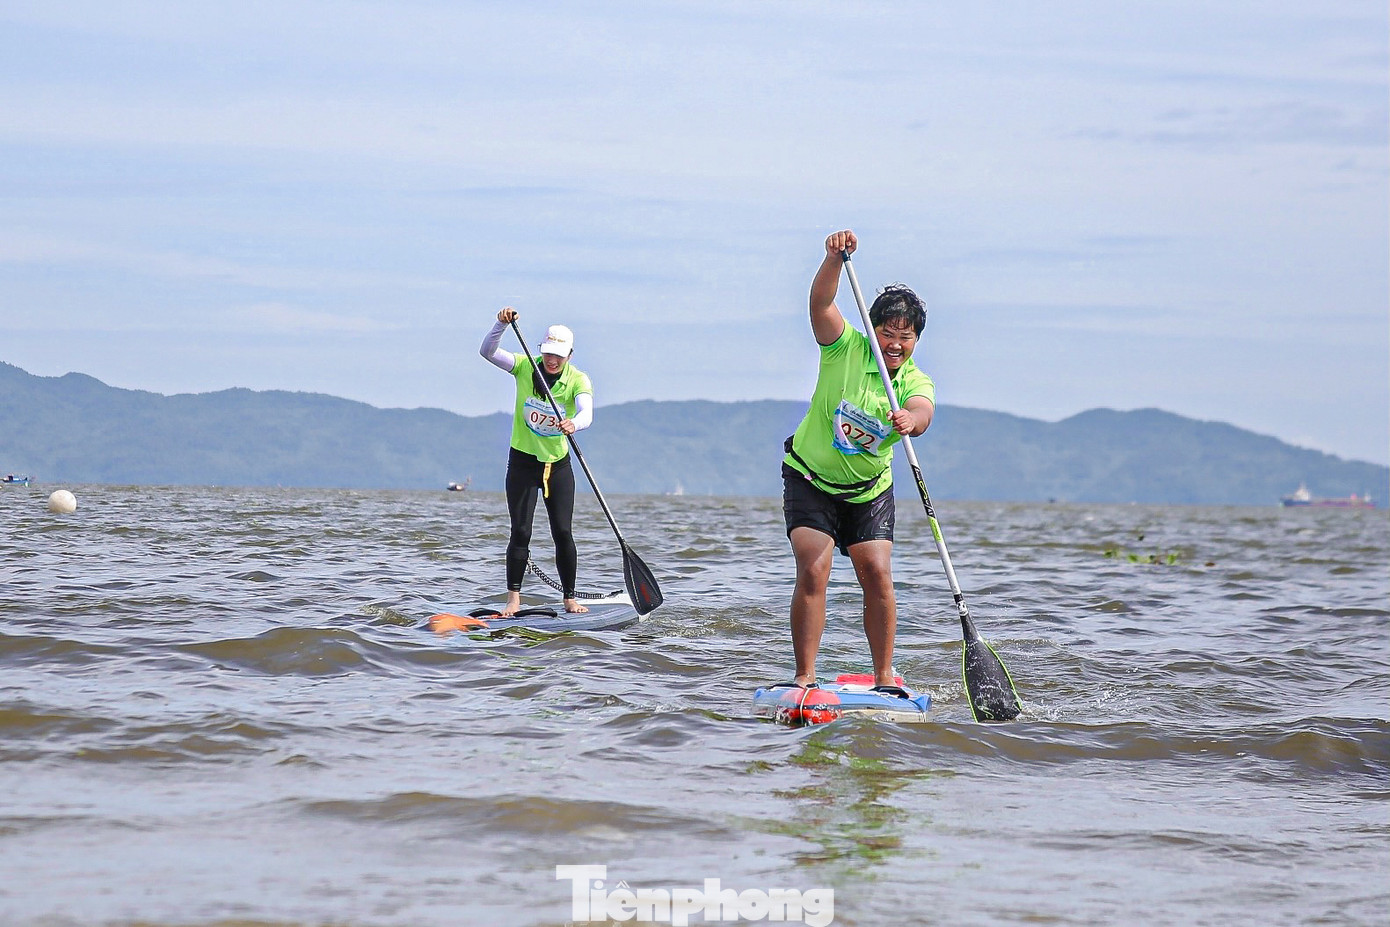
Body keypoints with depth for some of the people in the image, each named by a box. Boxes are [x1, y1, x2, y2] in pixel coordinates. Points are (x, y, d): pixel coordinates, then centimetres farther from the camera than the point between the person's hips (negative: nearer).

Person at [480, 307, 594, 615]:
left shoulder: (578, 380, -11)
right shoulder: (524, 367, -7)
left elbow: (586, 412, -30)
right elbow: (488, 352, -17)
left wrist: (574, 423, -52)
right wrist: (502, 325, -33)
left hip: (558, 465, 0)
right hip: (523, 462, 0)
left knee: (563, 532, -2)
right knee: (521, 532, -5)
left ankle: (569, 598, 10)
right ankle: (513, 598, 2)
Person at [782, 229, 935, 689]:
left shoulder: (916, 383, -10)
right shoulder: (845, 348, -13)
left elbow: (922, 412, -34)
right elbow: (820, 304, -30)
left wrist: (909, 420, -58)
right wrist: (834, 259, -46)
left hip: (869, 490, 2)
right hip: (810, 480, -2)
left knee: (877, 575, -10)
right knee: (813, 571, -16)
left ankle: (884, 676, 3)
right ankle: (805, 677, -13)